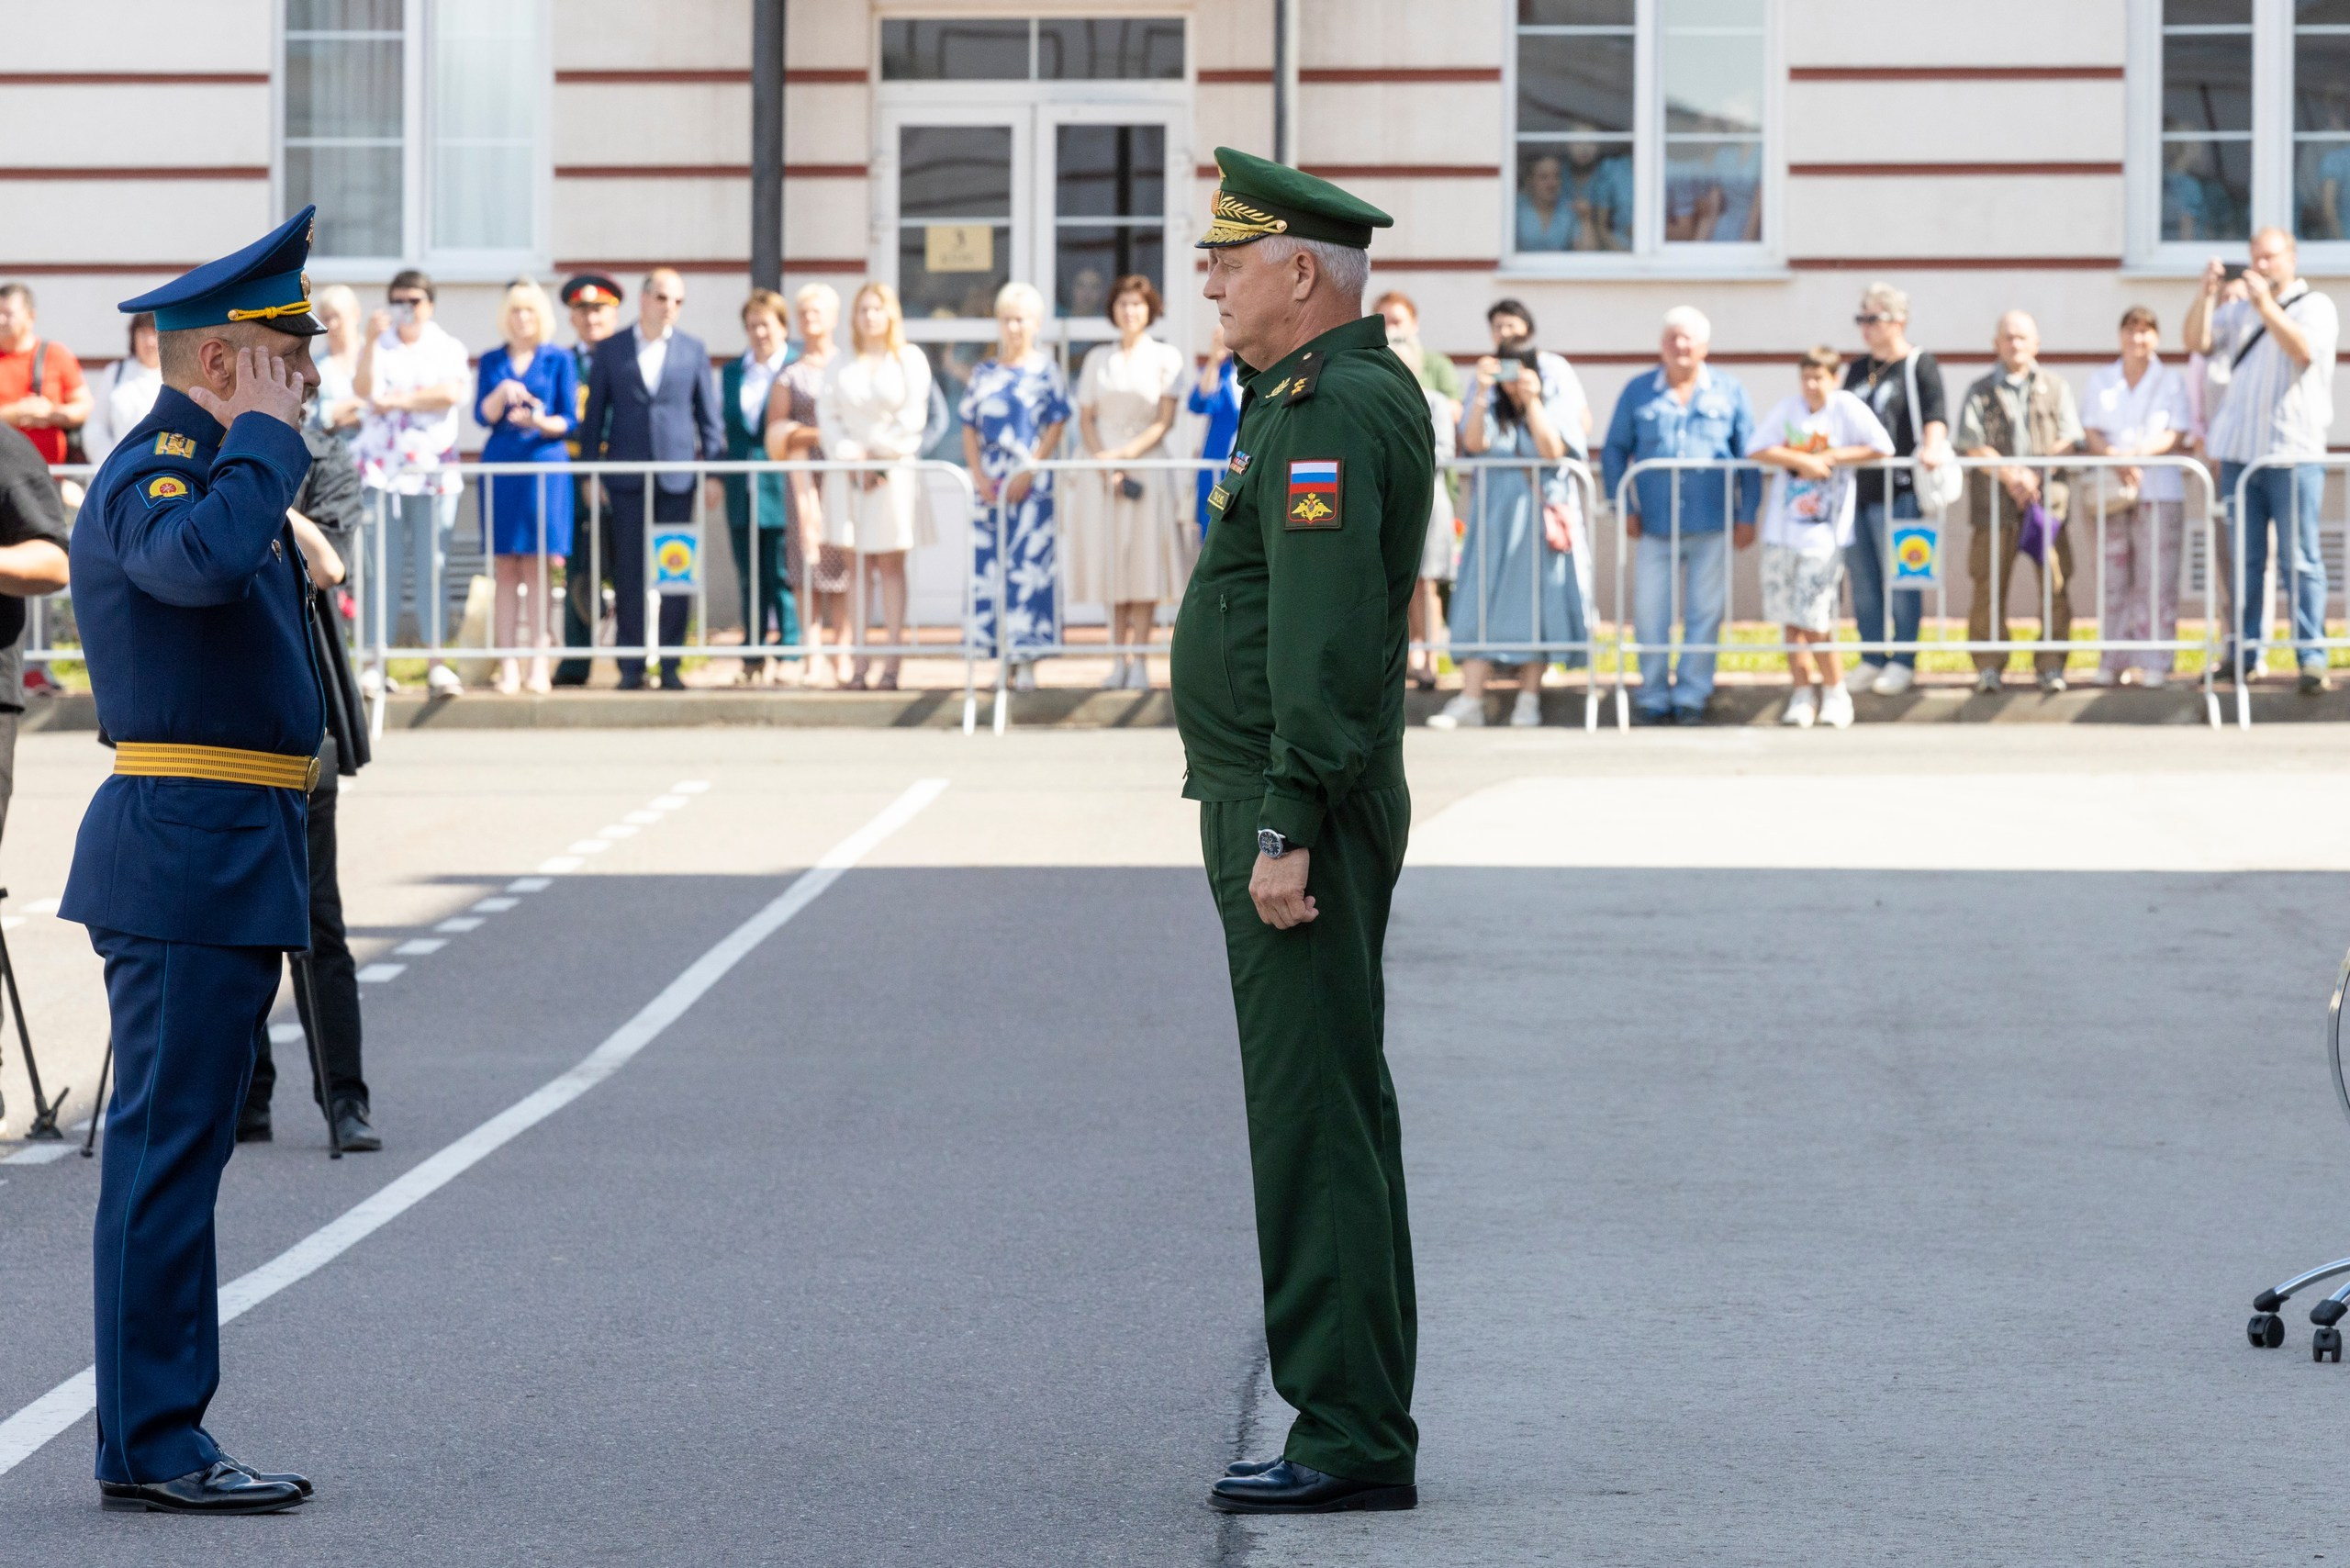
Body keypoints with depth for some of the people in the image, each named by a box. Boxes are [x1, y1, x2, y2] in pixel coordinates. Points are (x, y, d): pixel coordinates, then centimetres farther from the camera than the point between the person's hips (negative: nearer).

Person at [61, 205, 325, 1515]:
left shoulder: (213, 469, 19)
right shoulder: (153, 474, -13)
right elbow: (199, 562, -36)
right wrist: (268, 436, -24)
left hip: (225, 863, 11)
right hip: (191, 853, -11)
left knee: (181, 1151, 13)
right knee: (170, 1151, -7)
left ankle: (162, 1437, 18)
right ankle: (151, 1446, -4)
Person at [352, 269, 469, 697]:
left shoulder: (448, 349, 10)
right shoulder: (379, 347, 13)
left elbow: (450, 393, -7)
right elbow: (364, 388, -5)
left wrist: (395, 400, -5)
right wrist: (371, 341, -13)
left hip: (433, 469, -1)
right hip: (381, 467, 1)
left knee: (432, 569, -5)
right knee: (381, 569, -5)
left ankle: (436, 665, -6)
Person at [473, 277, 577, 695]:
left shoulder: (558, 360, 6)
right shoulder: (492, 362, 12)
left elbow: (569, 421, 3)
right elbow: (483, 415, 3)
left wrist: (540, 422, -16)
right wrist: (502, 393, -16)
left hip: (545, 464, -2)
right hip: (500, 468, 2)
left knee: (537, 567, -4)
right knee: (505, 570, -1)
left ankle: (539, 664, -3)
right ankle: (508, 665, -1)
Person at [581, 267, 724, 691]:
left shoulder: (693, 350, 8)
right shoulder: (611, 350, 6)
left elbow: (708, 415, 9)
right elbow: (594, 414, 9)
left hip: (677, 473, 0)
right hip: (627, 476, 0)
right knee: (629, 571, 0)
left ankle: (670, 663, 6)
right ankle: (632, 665, 4)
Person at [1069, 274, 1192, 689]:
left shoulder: (1166, 357, 4)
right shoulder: (1098, 360, 12)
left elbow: (1164, 421, -3)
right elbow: (1086, 418, 7)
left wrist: (1125, 454, -14)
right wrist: (1104, 461, -9)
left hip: (1147, 465, -3)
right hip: (1102, 468, 3)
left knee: (1144, 561, -6)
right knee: (1112, 562, 1)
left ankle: (1139, 661, -7)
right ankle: (1120, 659, 2)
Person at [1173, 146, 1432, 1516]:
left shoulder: (1329, 414, -17)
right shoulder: (1361, 388, 15)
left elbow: (1322, 636, -24)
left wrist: (1287, 828, -26)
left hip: (1296, 813, -11)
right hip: (1280, 802, 11)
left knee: (1316, 1125, -9)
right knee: (1333, 1120, 14)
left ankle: (1350, 1440, -7)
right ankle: (1360, 1425, 20)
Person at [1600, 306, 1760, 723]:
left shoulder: (1729, 393, 5)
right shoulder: (1639, 392, 6)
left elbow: (1749, 456, 6)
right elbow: (1614, 451, 9)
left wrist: (1747, 515, 1)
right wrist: (1624, 508, 0)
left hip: (1713, 526, 0)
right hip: (1655, 526, 0)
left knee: (1705, 614, 2)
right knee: (1650, 614, 0)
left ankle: (1692, 697, 10)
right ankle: (1654, 698, 9)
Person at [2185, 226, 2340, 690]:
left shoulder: (2314, 306, 3)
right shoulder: (2240, 311, 19)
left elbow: (2304, 351, -14)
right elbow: (2197, 341, 9)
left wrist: (2265, 305, -20)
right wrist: (2208, 293, -4)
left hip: (2293, 454, -5)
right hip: (2239, 453, 5)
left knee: (2300, 561, -6)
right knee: (2244, 561, 5)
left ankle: (2312, 659, -8)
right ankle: (2242, 656, 8)